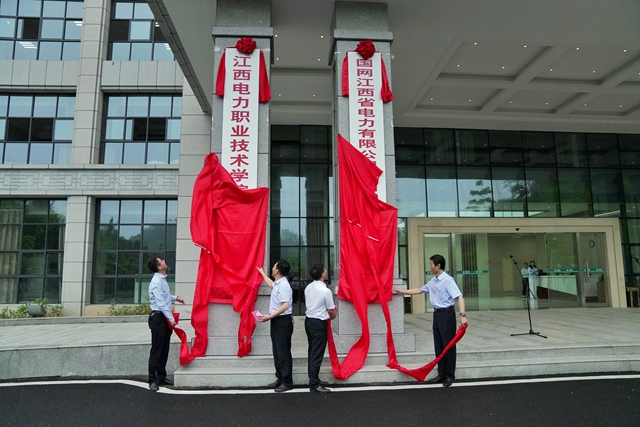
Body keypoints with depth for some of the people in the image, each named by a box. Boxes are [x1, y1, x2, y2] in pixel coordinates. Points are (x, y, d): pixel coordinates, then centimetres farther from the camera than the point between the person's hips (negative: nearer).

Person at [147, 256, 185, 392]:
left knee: (164, 349, 14)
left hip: (165, 317, 9)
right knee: (156, 350, -4)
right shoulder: (157, 282, -19)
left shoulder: (162, 279, 11)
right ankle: (153, 380, 4)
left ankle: (162, 377, 24)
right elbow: (161, 303, -23)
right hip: (158, 317, -9)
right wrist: (171, 319, -24)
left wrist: (175, 298, 19)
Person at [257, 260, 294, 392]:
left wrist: (270, 316, -25)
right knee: (277, 351, 14)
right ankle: (280, 378, 23)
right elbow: (270, 284, 36)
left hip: (283, 321, -10)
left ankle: (287, 382, 4)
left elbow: (285, 306, -27)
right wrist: (262, 272, 46)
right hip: (277, 321, 10)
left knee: (283, 352, -4)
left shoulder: (283, 286, -20)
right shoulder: (277, 284, 10)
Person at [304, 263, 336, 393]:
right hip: (319, 323, -8)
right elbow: (331, 312, -11)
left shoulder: (308, 288, 2)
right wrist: (333, 316, 13)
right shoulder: (326, 291, -19)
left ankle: (313, 379, 27)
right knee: (317, 354, 0)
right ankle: (314, 384, 7)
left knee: (312, 352, 16)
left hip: (308, 320, 8)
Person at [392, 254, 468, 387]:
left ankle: (450, 376, 13)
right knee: (439, 346, 12)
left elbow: (459, 297, -23)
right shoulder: (432, 281, 10)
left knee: (448, 345, 2)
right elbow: (419, 290, 22)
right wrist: (401, 291, 23)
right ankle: (441, 374, 22)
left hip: (446, 314, -8)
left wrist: (462, 315, -34)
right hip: (437, 314, 8)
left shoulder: (448, 280, -16)